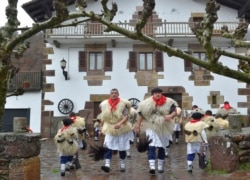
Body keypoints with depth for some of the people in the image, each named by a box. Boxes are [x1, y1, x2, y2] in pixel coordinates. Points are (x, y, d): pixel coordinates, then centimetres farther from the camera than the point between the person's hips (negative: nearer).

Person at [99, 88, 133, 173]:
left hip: (122, 129, -2)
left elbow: (126, 116, -15)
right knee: (108, 146, -12)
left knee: (122, 147, 8)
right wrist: (101, 127, 9)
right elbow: (103, 117, 9)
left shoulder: (123, 103, -10)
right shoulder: (105, 104, 1)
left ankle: (122, 164, 25)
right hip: (109, 129, 2)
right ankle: (107, 165, -15)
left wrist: (119, 123, -30)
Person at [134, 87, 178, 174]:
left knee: (162, 147, 12)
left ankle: (160, 166, 28)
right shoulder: (146, 103, -5)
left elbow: (175, 111, -1)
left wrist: (170, 116, -23)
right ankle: (152, 166, -18)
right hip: (151, 127, -2)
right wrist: (138, 126, 1)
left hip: (164, 128, 2)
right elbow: (140, 114, 0)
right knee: (151, 146, -16)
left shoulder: (168, 102, -4)